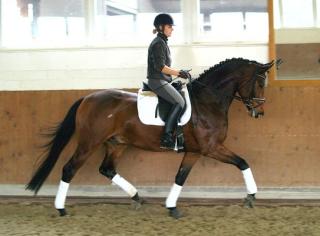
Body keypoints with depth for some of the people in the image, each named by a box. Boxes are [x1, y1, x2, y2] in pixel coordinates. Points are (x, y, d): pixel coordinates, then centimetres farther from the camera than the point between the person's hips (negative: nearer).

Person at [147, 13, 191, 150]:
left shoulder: (162, 42, 18)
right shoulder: (158, 44, -14)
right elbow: (160, 67, -22)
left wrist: (177, 72, 17)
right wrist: (178, 73, -18)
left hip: (162, 80, 11)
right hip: (158, 81, -11)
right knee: (179, 102, -17)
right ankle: (166, 137, -20)